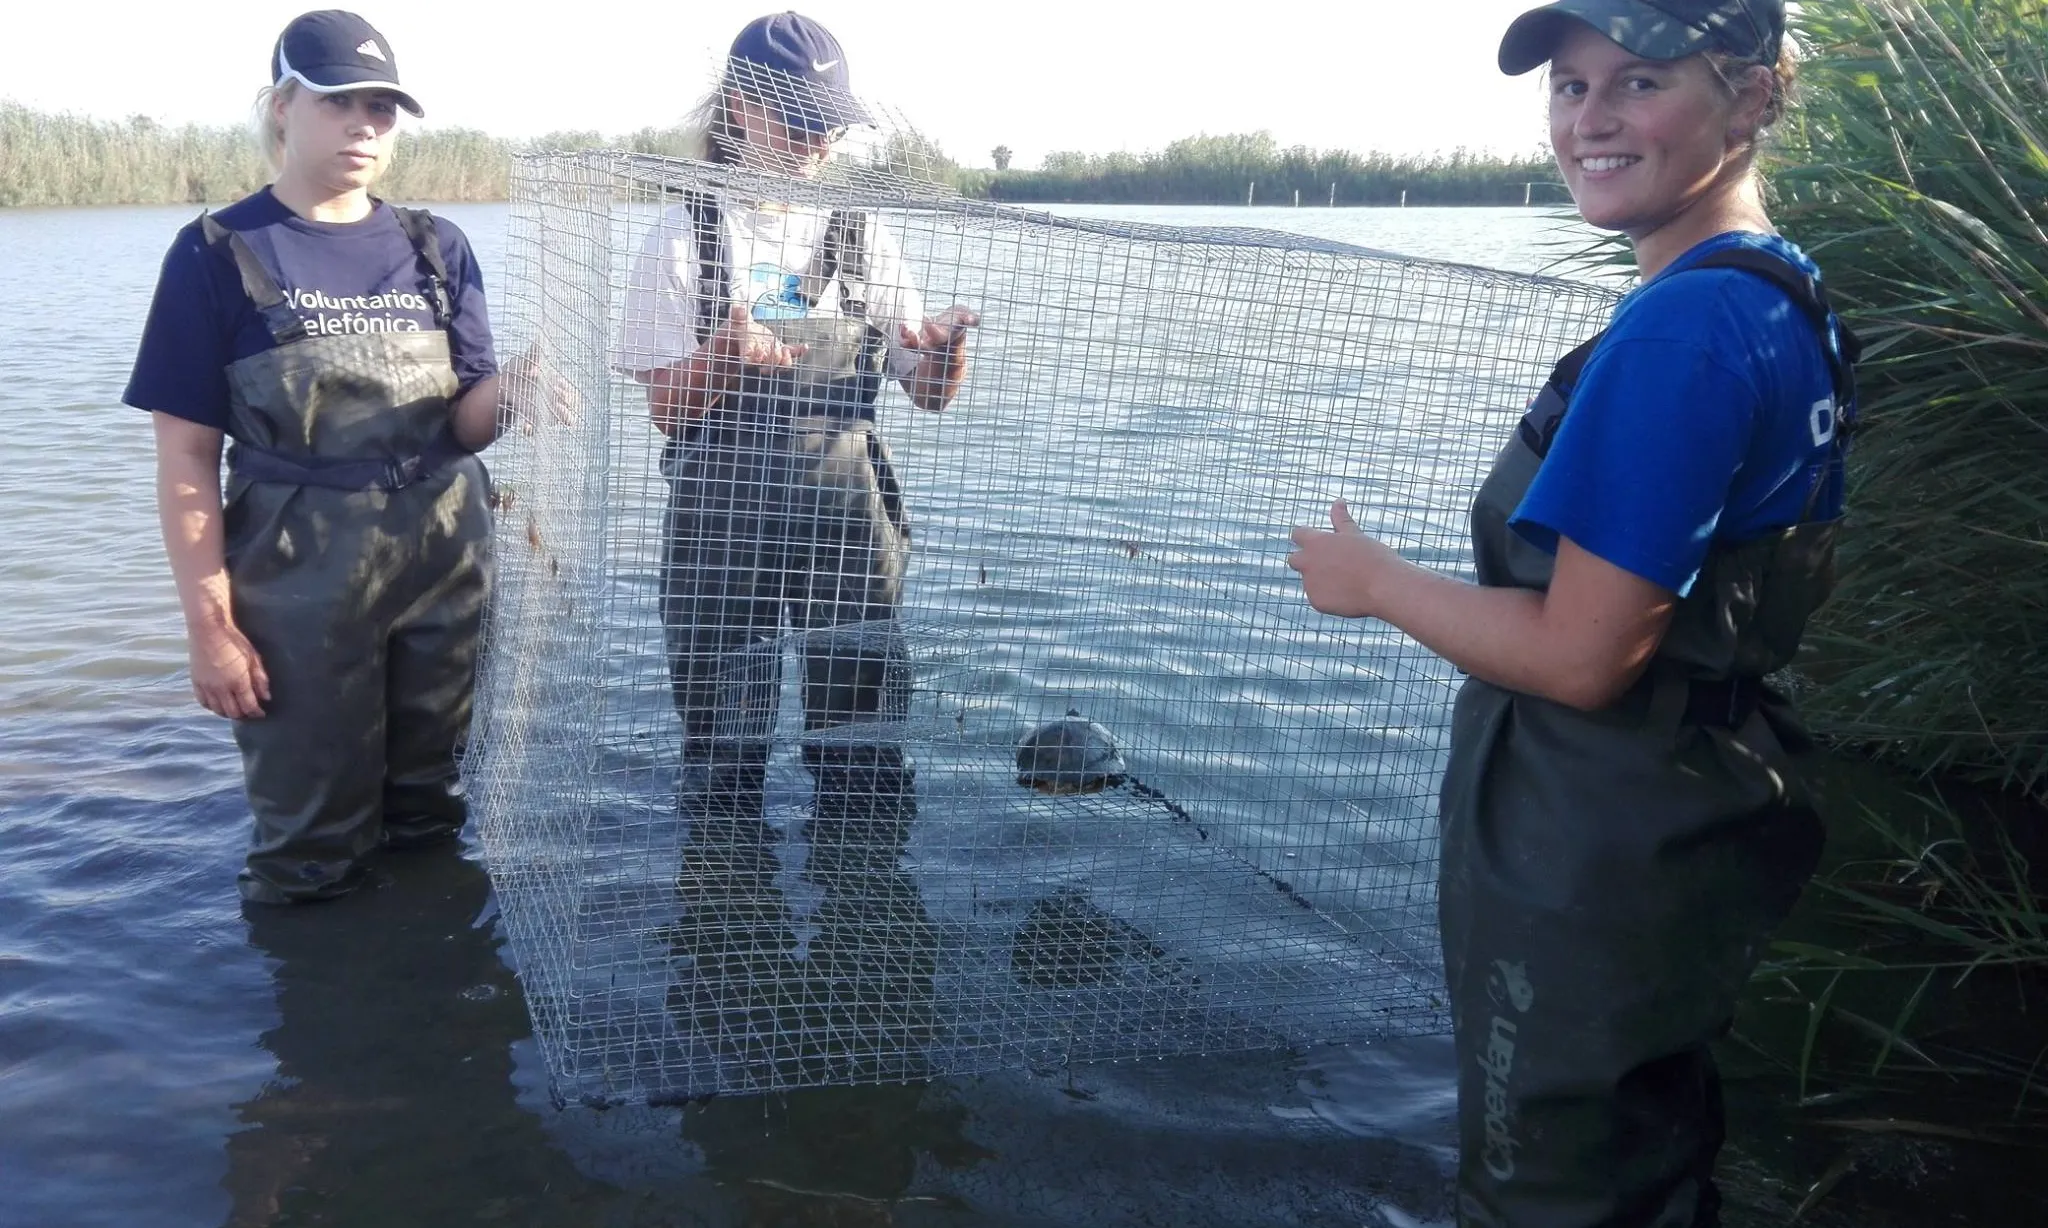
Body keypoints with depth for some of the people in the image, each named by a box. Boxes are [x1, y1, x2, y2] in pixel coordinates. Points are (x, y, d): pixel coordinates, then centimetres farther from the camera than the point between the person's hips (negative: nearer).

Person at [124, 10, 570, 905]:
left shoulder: (436, 248, 6)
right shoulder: (219, 256, -5)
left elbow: (464, 423, 4)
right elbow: (188, 460, -8)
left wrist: (508, 390, -20)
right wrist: (210, 626, -13)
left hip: (447, 567, 4)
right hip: (301, 585, -3)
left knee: (429, 824, 18)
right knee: (309, 853, 7)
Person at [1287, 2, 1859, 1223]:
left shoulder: (1681, 328, -27)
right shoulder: (1789, 299, 3)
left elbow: (1581, 655, -27)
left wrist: (1374, 581, -13)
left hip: (1594, 873, -9)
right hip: (1695, 832, 9)